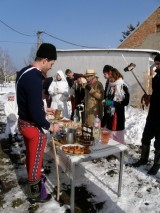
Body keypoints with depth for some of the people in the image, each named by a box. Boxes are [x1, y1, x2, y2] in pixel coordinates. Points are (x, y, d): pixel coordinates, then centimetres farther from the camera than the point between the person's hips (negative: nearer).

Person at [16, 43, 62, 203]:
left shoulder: (24, 72, 4)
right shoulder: (34, 79, -27)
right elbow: (35, 112, -28)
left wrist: (43, 110, 19)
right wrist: (50, 126, -14)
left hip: (23, 122, 9)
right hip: (33, 126, -9)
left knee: (30, 155, 27)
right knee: (35, 159, 10)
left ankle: (33, 178, 50)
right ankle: (34, 193, 30)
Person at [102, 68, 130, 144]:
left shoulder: (123, 86, -11)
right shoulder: (110, 85, 10)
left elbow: (126, 101, -13)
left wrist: (113, 103, -18)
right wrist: (106, 101, 4)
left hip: (118, 115, -6)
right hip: (109, 114, 7)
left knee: (118, 136, 1)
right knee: (109, 136, 12)